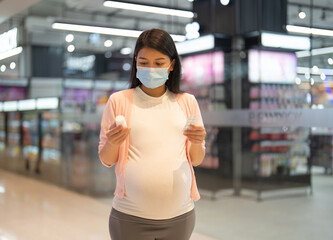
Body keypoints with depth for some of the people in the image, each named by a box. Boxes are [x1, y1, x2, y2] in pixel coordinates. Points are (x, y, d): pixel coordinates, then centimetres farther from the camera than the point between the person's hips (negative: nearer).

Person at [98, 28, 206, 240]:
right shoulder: (119, 101, -1)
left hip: (180, 215, 2)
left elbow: (196, 160, 9)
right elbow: (106, 160, 3)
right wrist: (112, 143, -18)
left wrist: (197, 143, -12)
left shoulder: (187, 102, 5)